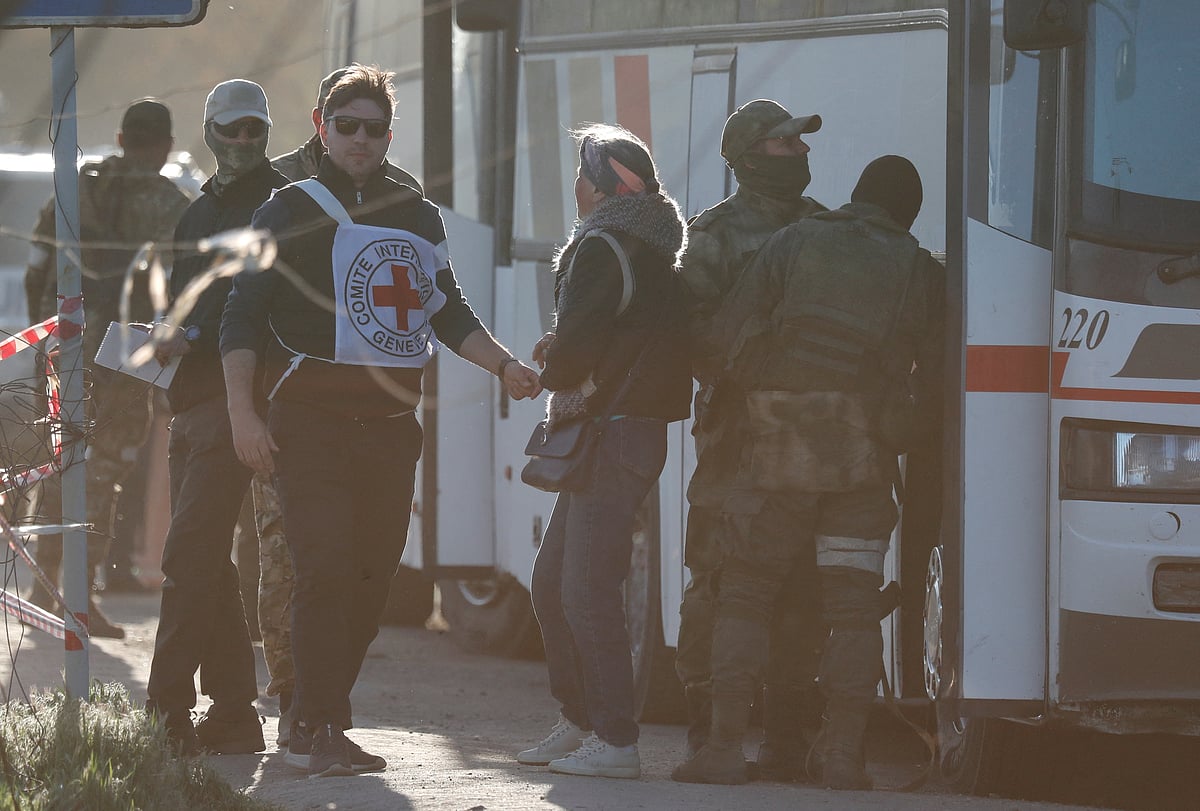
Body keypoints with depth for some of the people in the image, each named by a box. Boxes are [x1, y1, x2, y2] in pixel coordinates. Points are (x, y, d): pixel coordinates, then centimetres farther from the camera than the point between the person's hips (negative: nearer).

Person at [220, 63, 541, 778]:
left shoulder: (418, 216, 15)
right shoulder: (292, 211, 1)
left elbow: (447, 311, 25)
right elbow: (242, 317, -1)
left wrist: (505, 366, 10)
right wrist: (243, 412, -11)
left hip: (391, 424, 5)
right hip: (310, 421, -5)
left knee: (372, 577, 4)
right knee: (326, 572, -14)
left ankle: (320, 726, 13)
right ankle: (321, 729, -13)